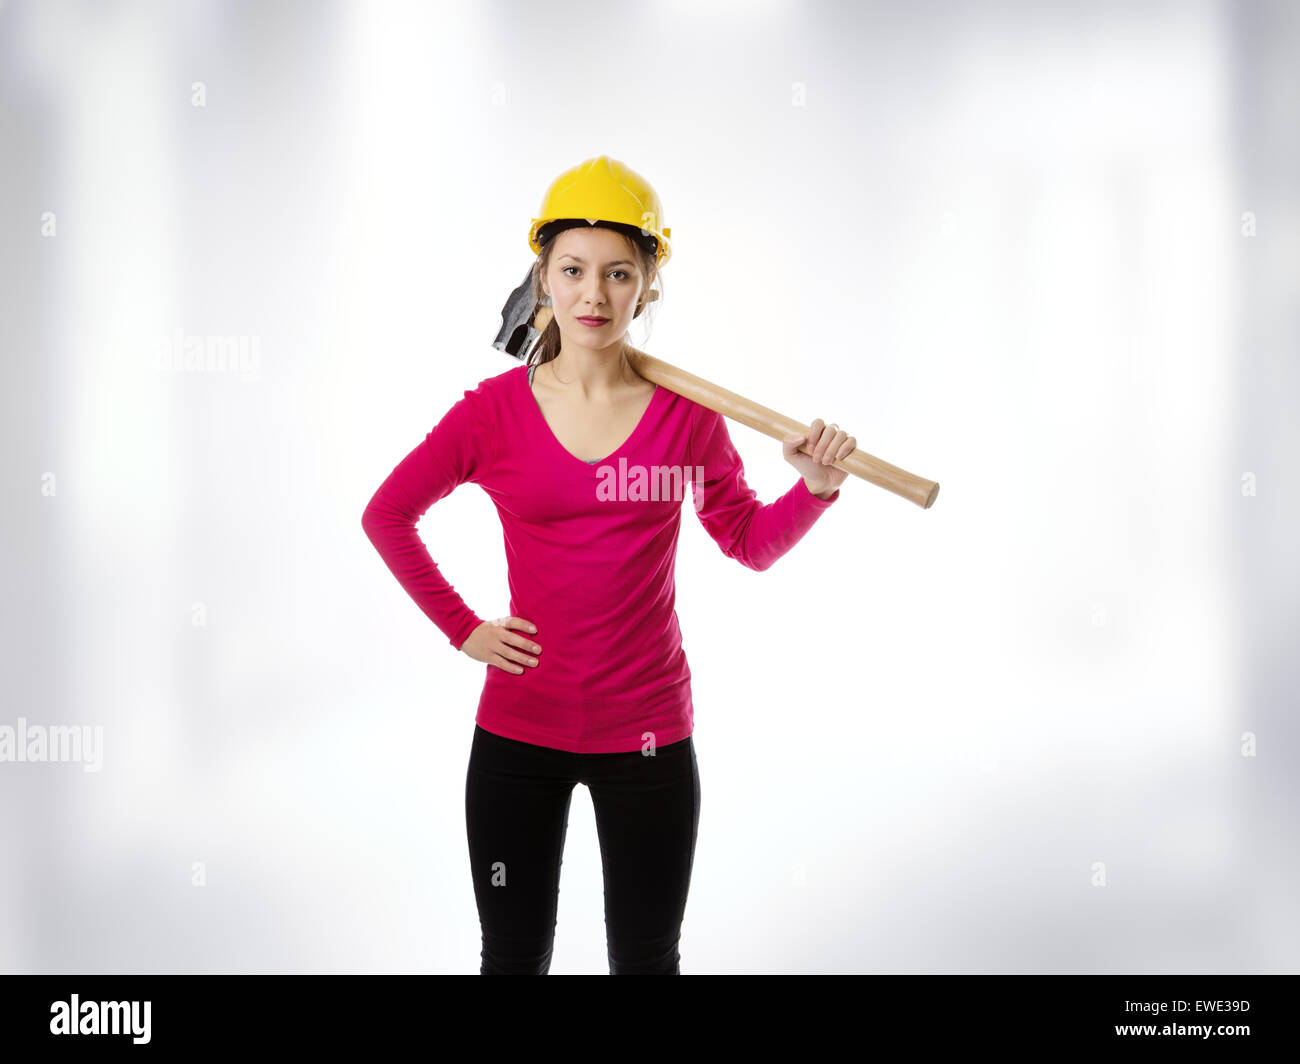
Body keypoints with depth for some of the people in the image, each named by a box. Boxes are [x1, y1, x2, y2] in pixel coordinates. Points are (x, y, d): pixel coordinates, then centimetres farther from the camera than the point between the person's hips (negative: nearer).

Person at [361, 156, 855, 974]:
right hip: (519, 730, 0)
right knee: (514, 959, 13)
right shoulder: (495, 412, -6)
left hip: (648, 736, 0)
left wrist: (816, 487, -11)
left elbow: (751, 542, 7)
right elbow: (386, 516, 7)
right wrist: (461, 627, 1)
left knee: (647, 961, 14)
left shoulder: (684, 414, -4)